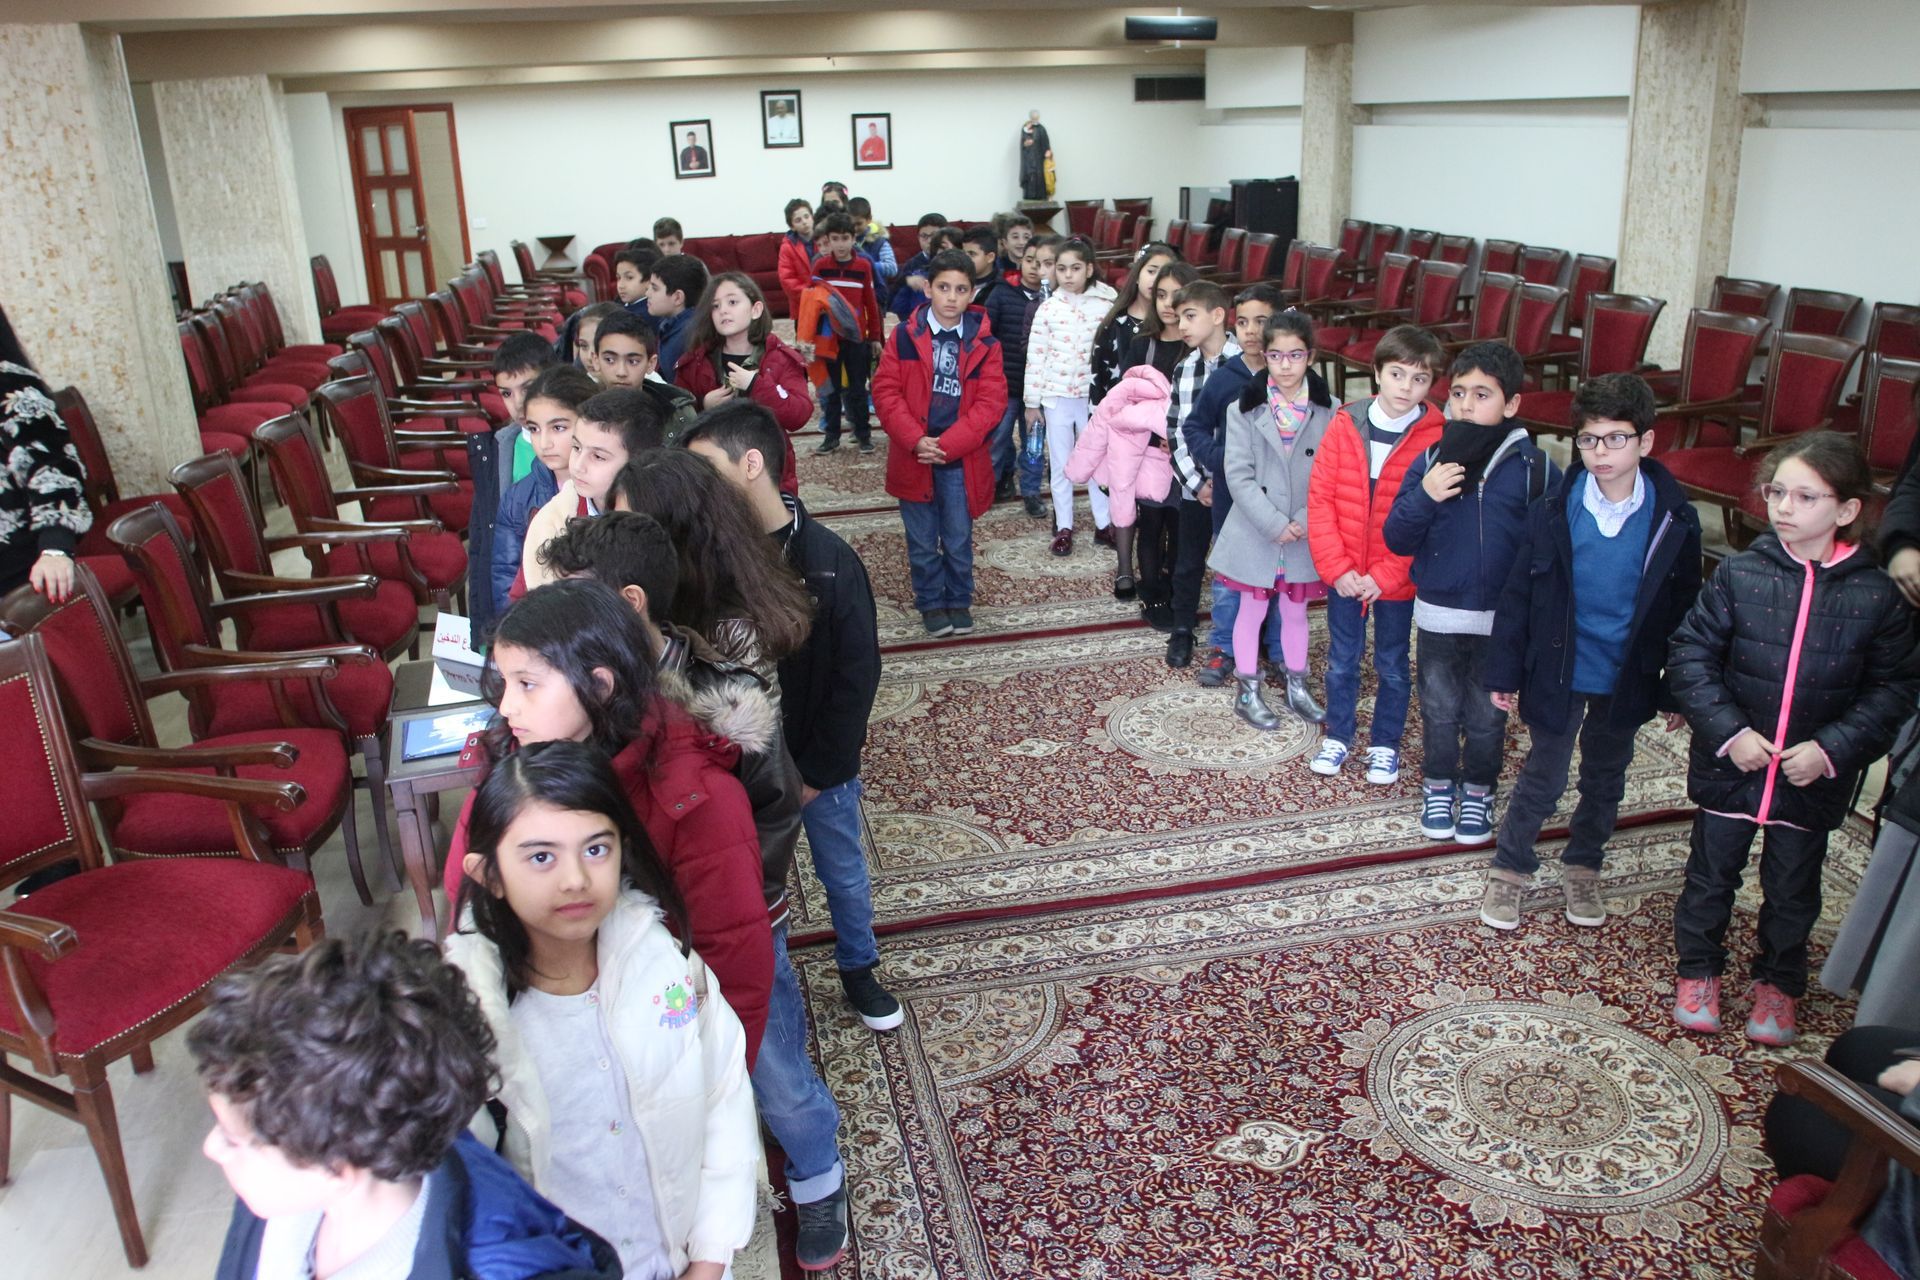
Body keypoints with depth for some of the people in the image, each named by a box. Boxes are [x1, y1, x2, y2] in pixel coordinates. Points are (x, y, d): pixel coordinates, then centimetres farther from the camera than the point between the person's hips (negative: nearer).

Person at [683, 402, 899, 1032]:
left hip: (821, 765, -2)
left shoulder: (829, 560, -19)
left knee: (844, 873, 19)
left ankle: (858, 968, 44)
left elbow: (858, 675, -14)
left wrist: (818, 772, -13)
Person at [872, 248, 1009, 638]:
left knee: (958, 542, 10)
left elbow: (991, 402, -7)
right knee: (922, 543, 10)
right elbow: (886, 390, -5)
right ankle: (930, 603, 26)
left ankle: (959, 601, 28)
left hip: (961, 461, 0)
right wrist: (916, 440, -17)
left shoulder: (984, 344, -1)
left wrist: (946, 445, -16)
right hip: (913, 459, 0)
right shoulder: (904, 337, -1)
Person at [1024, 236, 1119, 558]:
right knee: (1061, 465, 9)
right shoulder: (1048, 308, -4)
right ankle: (1064, 527, 20)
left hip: (1094, 396, 0)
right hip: (1056, 397, 0)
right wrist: (1032, 402, -1)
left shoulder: (1105, 307, -5)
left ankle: (1103, 524, 21)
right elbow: (1035, 356, -1)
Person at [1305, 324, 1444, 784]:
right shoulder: (1345, 426, -7)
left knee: (1393, 665, 15)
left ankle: (1385, 743, 33)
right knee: (1341, 660, 17)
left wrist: (1385, 575, -16)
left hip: (1397, 580, -2)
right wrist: (1335, 567, -12)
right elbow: (1320, 497, -6)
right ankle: (1338, 735, 36)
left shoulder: (1436, 439, -13)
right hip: (1343, 576, 2)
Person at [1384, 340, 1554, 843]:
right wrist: (1424, 497, -22)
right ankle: (1439, 785, 37)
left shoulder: (1534, 468, -11)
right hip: (1438, 616, 1)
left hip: (1501, 621, -1)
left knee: (1488, 715, 15)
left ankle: (1478, 790, 35)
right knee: (1439, 711, 16)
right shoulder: (1430, 462, -5)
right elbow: (1397, 540, -5)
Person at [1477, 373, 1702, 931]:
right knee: (1542, 779, 9)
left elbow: (1682, 611, -1)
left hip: (1626, 680, 2)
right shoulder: (1554, 512, -12)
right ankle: (1509, 870, 27)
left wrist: (1676, 691, 2)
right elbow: (1518, 596, -6)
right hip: (1558, 673, -1)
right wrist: (1504, 672, -4)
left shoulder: (1673, 521, -10)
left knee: (1605, 780, 18)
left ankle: (1583, 868, 39)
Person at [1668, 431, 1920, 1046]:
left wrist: (1832, 749, -15)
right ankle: (1699, 969, 37)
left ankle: (1778, 981, 40)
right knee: (1711, 874, 15)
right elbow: (1691, 654, -8)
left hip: (1813, 779, 0)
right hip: (1730, 762, 0)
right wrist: (1728, 732, -16)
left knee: (1792, 889, 17)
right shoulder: (1740, 574, -12)